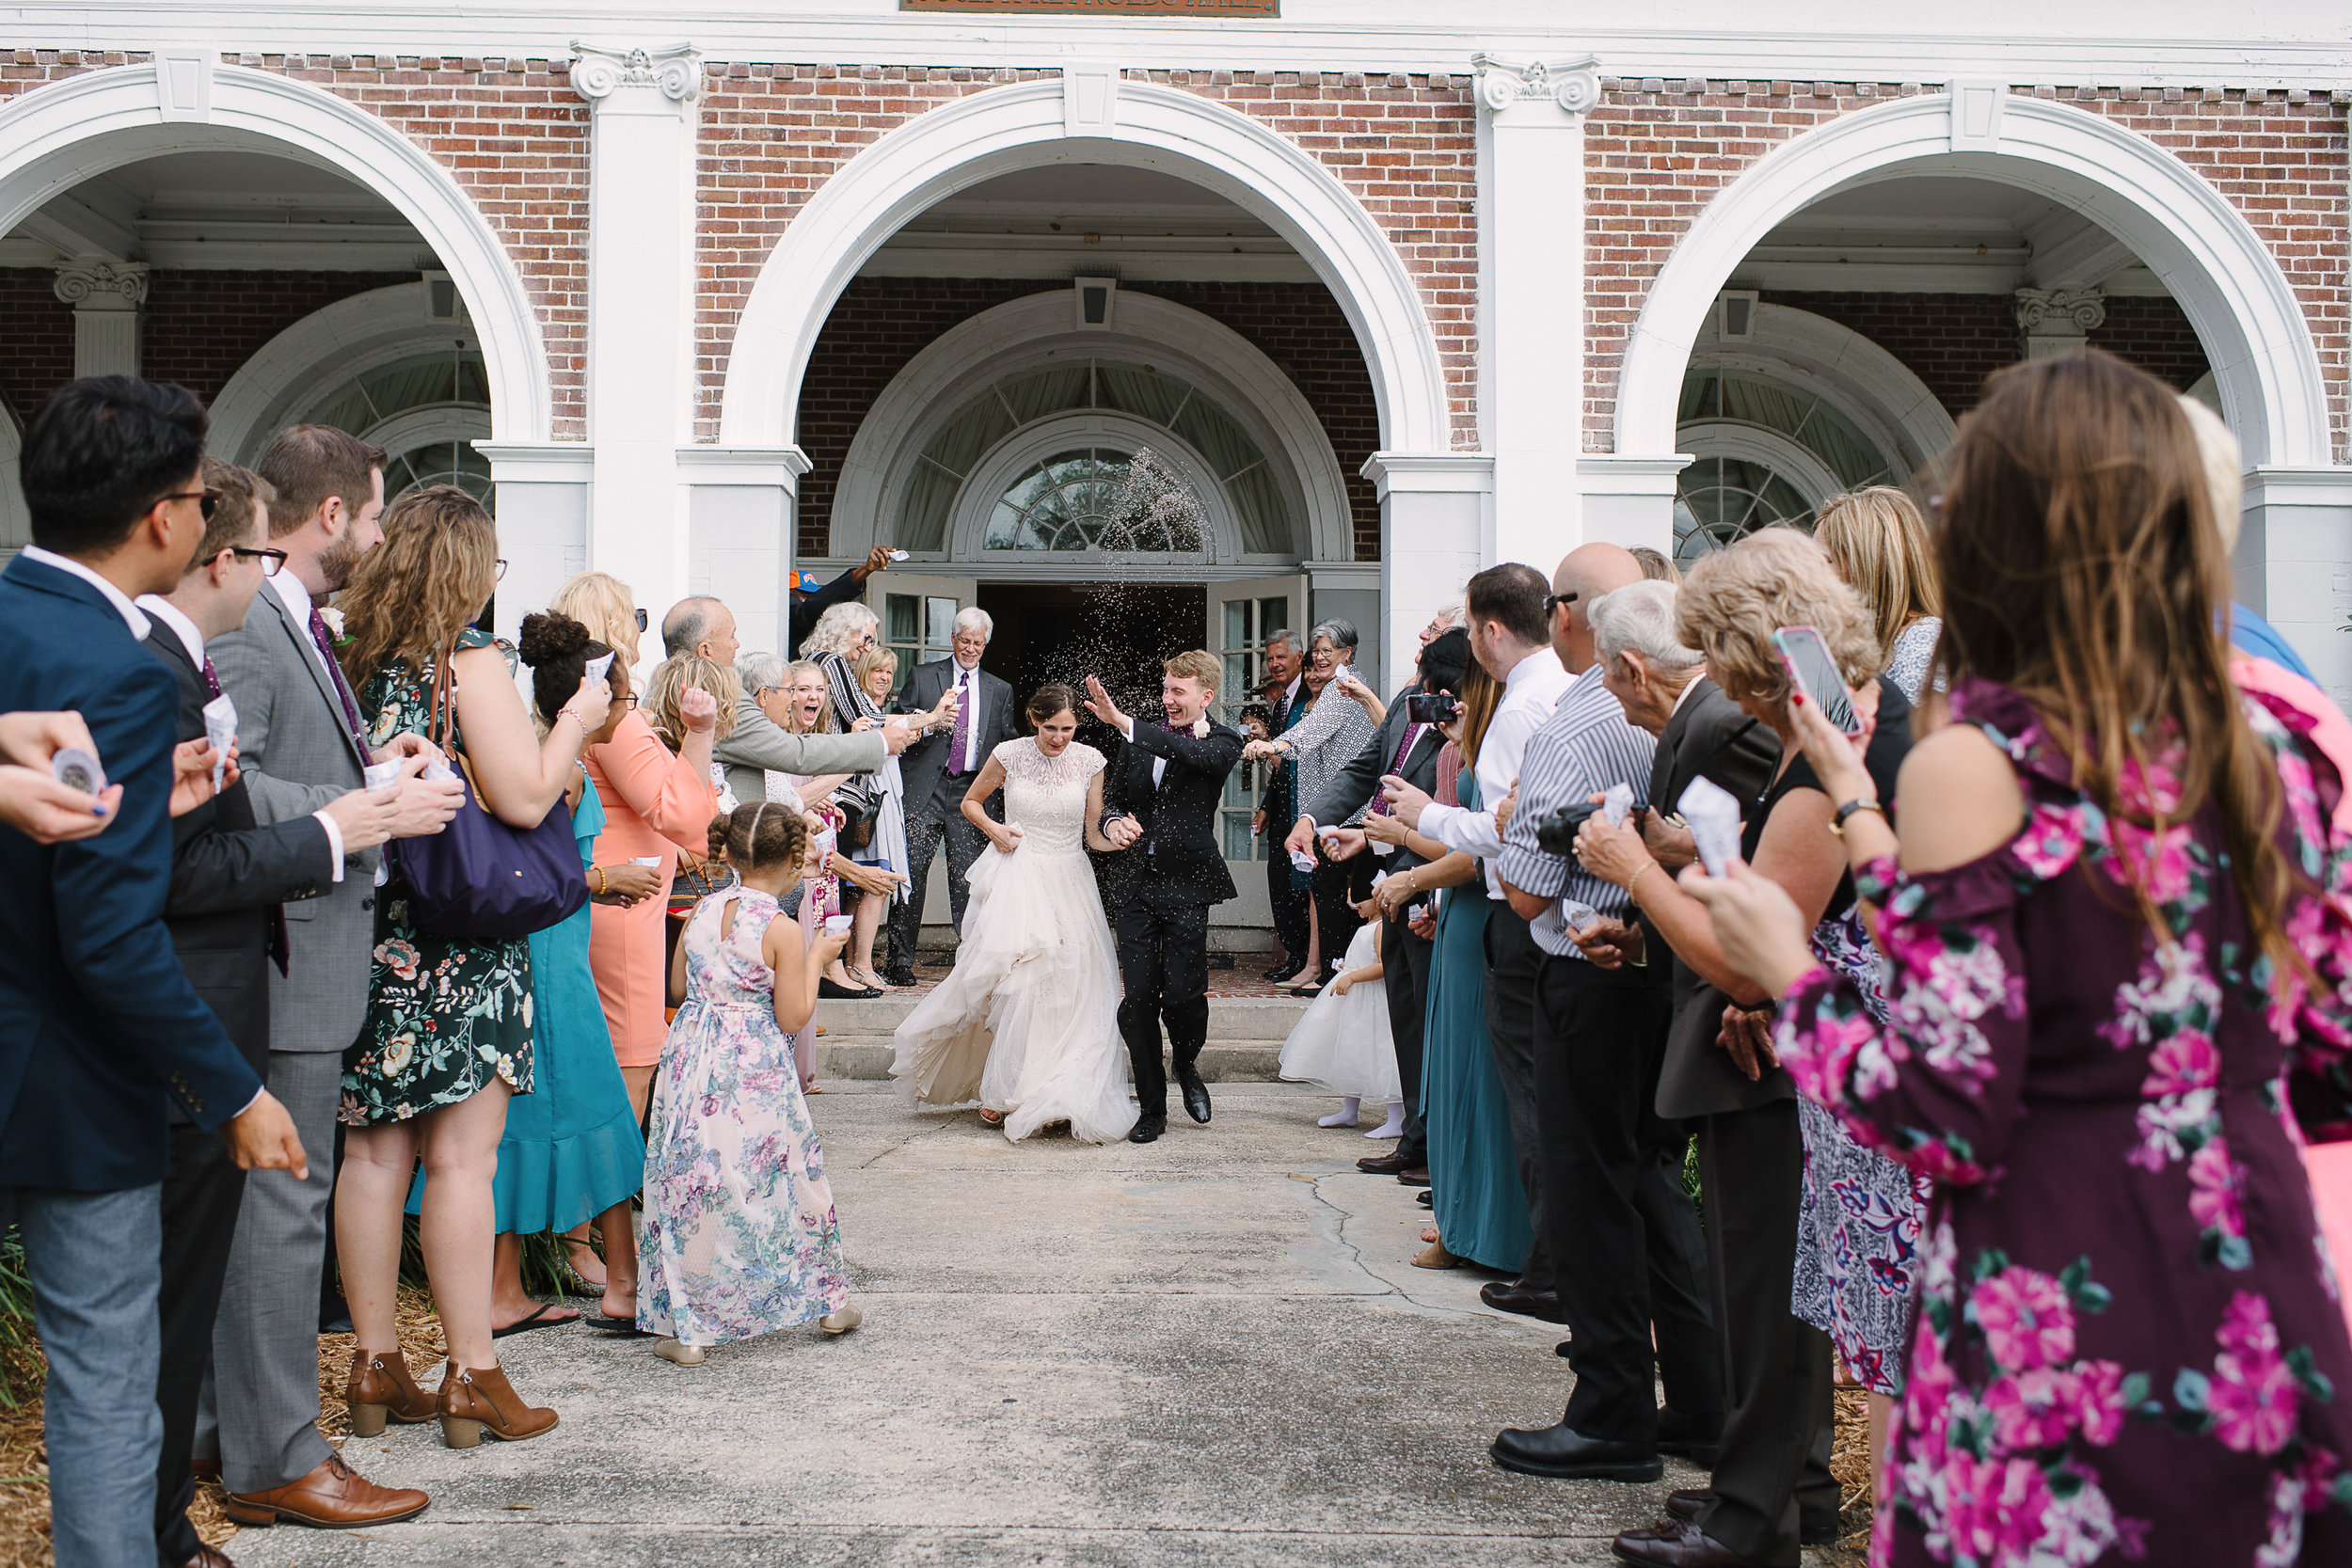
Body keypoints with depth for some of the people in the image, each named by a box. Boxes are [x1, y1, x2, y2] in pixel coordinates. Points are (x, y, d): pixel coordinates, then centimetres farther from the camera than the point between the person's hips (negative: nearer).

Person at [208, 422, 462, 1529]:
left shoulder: (300, 624, 16)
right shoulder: (243, 623, -17)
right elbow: (221, 792, -26)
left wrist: (371, 768, 9)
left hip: (312, 953, 11)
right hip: (283, 960, -11)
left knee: (274, 1201, 18)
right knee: (281, 1205, -3)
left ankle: (242, 1425, 30)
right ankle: (275, 1460, 6)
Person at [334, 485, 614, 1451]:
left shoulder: (357, 661, 8)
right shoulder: (471, 662, -11)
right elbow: (526, 800, -17)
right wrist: (576, 722, 0)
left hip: (370, 936, 7)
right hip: (460, 946, -6)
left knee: (374, 1151, 10)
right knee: (461, 1159, -1)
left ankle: (375, 1366, 19)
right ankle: (472, 1377, 6)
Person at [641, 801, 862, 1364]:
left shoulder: (702, 912, 4)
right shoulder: (783, 932, -12)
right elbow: (792, 1017, -10)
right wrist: (816, 960, 1)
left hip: (693, 1062, 4)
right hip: (757, 1077, -3)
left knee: (688, 1188, 8)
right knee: (788, 1178, 13)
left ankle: (686, 1327, 8)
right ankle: (828, 1302, 27)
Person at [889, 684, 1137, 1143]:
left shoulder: (1089, 761, 1)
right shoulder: (1010, 755, -3)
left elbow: (1093, 835, 3)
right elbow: (970, 802, 13)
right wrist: (992, 827, -6)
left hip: (1069, 880, 2)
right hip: (1018, 878, -2)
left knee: (1071, 988, 1)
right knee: (1017, 983, -10)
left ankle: (1065, 1096, 11)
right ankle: (1004, 1093, 2)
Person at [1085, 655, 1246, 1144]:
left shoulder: (1222, 743, -1)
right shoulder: (1142, 741, 12)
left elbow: (1192, 755, -23)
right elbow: (1113, 797, 20)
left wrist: (1122, 722, -31)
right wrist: (1113, 823, -5)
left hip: (1187, 887, -4)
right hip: (1139, 886, 4)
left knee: (1182, 995, -7)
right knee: (1137, 1001, 0)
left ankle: (1187, 1067, 27)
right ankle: (1152, 1108, 13)